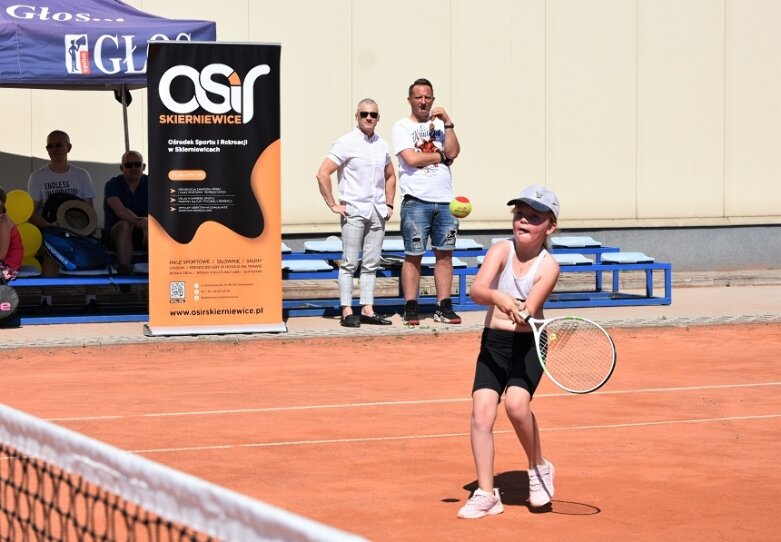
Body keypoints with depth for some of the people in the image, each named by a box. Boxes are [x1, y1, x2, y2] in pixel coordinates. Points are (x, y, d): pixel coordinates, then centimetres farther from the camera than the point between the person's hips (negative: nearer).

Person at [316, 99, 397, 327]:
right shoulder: (346, 143, -6)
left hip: (377, 213, 6)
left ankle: (367, 310, 11)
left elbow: (390, 176, 26)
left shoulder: (382, 145, 12)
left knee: (371, 264, 7)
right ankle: (347, 311, -3)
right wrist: (333, 205, -12)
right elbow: (323, 174, -11)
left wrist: (389, 204, 15)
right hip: (354, 212, -6)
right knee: (349, 263, -4)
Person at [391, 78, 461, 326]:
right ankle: (411, 308, 2)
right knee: (413, 255, -3)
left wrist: (447, 122, -5)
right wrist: (441, 156, -1)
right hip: (416, 201, -4)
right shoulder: (402, 127, 4)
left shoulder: (440, 125, 16)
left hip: (445, 200, 4)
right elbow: (411, 159, -12)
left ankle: (444, 307, 9)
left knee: (444, 254, 5)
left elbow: (453, 152, -1)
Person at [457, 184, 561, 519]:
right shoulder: (501, 251, -6)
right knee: (481, 410, -12)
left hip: (528, 344, -2)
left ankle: (538, 467, 1)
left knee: (516, 402, -26)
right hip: (493, 343, 2)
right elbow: (476, 290, -23)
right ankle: (486, 494, -3)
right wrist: (497, 297, -44)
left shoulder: (548, 267, -9)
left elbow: (529, 310, -21)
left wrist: (521, 313, -44)